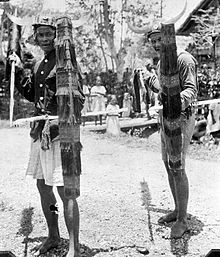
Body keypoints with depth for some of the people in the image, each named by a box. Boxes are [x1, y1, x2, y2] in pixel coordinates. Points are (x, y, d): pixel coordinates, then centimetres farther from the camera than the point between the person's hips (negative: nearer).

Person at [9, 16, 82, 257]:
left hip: (60, 131, -9)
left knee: (64, 190, -6)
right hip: (40, 131, 9)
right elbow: (30, 94, 21)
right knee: (42, 186, 16)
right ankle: (53, 237, 34)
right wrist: (18, 70, 11)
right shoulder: (39, 64, 15)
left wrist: (54, 124, -22)